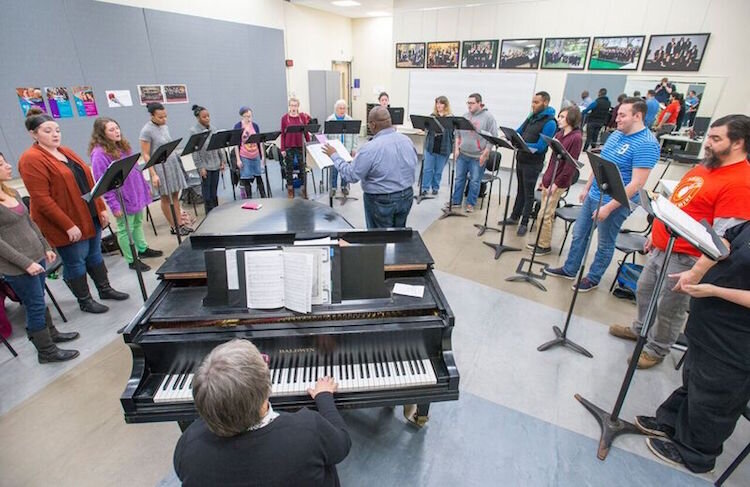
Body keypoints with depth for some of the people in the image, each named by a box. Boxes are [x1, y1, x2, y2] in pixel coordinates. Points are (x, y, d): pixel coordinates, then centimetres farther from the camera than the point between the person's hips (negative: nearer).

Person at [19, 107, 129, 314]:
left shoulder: (66, 152, 11)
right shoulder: (31, 160, -14)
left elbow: (88, 182, 14)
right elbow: (42, 199, -19)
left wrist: (101, 208, 9)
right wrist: (68, 225, -21)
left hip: (90, 216, 7)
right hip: (67, 223, -7)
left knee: (95, 253, 17)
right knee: (76, 261, 5)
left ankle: (105, 289, 31)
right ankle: (85, 301, 20)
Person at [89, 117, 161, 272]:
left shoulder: (123, 145, 6)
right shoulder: (99, 153, -18)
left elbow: (135, 168, 15)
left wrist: (145, 186, 16)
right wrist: (114, 205, -19)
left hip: (136, 193, 8)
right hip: (122, 199, -7)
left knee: (138, 223, 21)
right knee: (125, 229, 6)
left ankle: (143, 249, 37)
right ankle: (132, 260, 17)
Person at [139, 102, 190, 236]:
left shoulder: (165, 127, 7)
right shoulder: (146, 131, -13)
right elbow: (146, 155, -13)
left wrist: (177, 158, 18)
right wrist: (153, 175, -17)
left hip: (173, 163, 6)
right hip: (160, 167, -6)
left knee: (176, 195, 8)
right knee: (165, 198, 6)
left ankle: (180, 224, 14)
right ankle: (173, 227, 16)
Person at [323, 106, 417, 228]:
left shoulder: (370, 148, -22)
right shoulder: (407, 140, -3)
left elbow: (350, 175, -17)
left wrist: (334, 156, -5)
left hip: (382, 201, -6)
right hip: (406, 196, 6)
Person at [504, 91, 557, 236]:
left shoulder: (550, 123, -15)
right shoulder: (532, 117, 9)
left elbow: (540, 146, -22)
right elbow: (518, 132, 15)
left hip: (533, 164, -7)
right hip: (521, 159, 7)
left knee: (528, 193, 3)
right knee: (520, 190, 17)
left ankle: (524, 223, 13)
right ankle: (514, 217, 29)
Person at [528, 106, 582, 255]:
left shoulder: (576, 137, -13)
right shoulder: (559, 134, 10)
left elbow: (570, 164, -16)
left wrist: (556, 183, -17)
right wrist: (545, 177, 13)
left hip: (558, 182, -7)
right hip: (549, 179, 7)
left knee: (545, 215, -4)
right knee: (548, 213, 13)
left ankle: (545, 245, 9)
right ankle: (541, 241, 23)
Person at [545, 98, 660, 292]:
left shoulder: (646, 144, -20)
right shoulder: (616, 134, 6)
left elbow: (636, 184, -24)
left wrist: (609, 207, -25)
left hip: (614, 203, -8)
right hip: (593, 196, 8)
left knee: (605, 244, 10)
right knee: (579, 234, 16)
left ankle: (593, 278, 27)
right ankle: (569, 269, 31)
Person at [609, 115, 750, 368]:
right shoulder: (704, 166, 9)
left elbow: (723, 238, -25)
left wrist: (697, 271, -27)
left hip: (684, 258, -9)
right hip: (661, 247, 9)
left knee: (669, 309, 8)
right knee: (644, 291, 23)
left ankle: (656, 350, 28)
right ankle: (641, 329, 45)